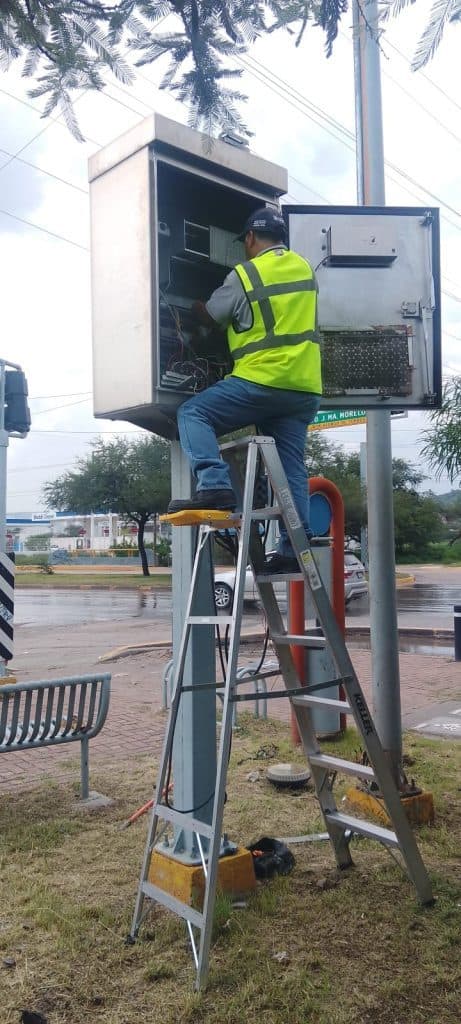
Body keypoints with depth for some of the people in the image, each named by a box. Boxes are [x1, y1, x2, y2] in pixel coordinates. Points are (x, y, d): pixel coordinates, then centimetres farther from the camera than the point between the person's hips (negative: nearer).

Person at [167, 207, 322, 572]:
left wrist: (194, 303, 32)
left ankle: (214, 486, -17)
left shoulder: (244, 275, -2)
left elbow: (208, 317, 10)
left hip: (263, 381, -6)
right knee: (291, 467, 7)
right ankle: (295, 548, 4)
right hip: (305, 388, 7)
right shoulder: (305, 268, 16)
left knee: (193, 413, 1)